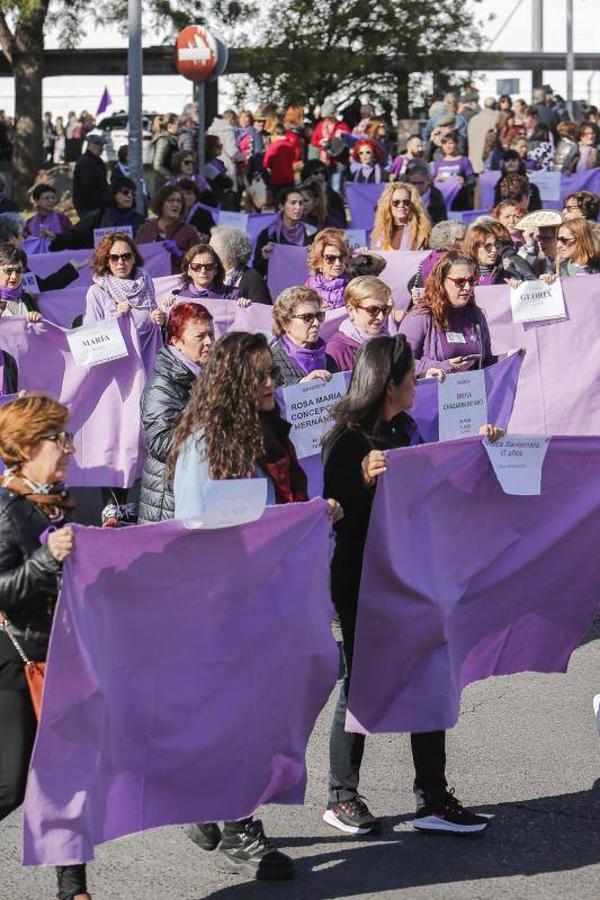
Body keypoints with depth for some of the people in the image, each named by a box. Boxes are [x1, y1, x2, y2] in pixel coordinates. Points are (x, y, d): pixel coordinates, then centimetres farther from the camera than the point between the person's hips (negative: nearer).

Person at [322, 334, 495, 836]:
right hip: (362, 581, -7)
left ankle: (433, 800, 11)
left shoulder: (406, 431, 8)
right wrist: (364, 479, -34)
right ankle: (342, 799, 18)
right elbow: (335, 508, -18)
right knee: (362, 686, 4)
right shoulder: (348, 440, -14)